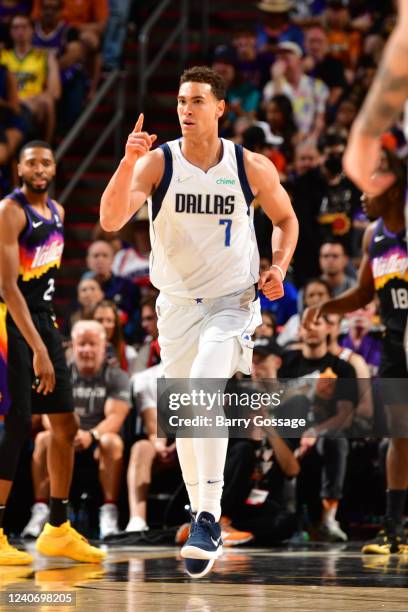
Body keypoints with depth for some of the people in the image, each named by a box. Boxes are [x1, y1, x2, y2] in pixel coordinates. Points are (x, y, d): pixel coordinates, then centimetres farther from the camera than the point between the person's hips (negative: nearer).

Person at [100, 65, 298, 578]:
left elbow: (285, 218, 11)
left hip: (233, 301, -3)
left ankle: (208, 518, -26)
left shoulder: (252, 168, -7)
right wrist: (128, 161, -34)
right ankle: (201, 515, 27)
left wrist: (278, 267, -6)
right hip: (177, 303, 3)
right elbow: (111, 220, -22)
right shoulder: (157, 163, -9)